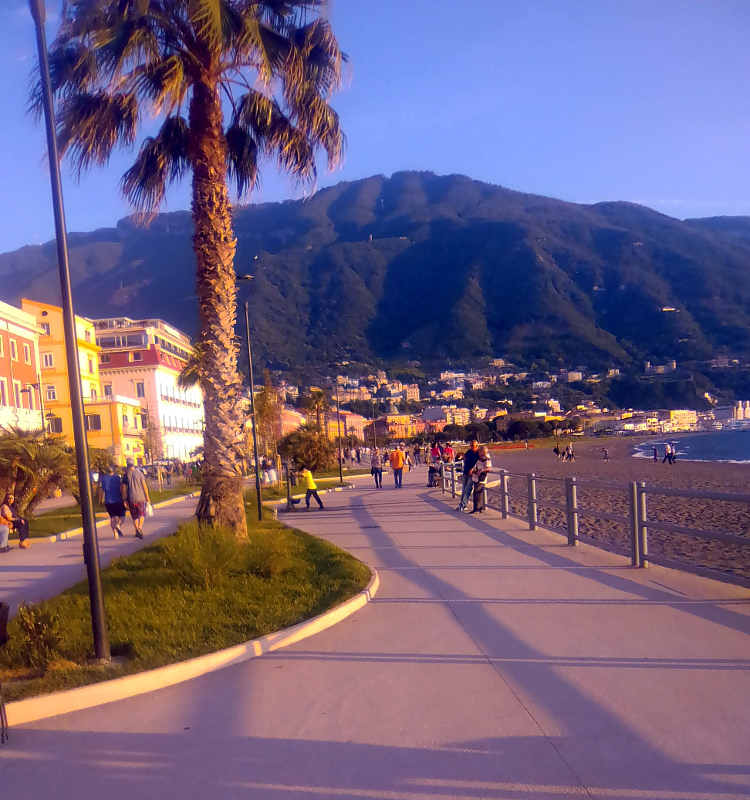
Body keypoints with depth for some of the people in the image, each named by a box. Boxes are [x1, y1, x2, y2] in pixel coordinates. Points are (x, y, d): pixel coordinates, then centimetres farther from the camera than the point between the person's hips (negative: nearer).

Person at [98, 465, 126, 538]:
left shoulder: (102, 478, 3)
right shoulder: (117, 478, -4)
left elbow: (101, 490, 5)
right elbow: (121, 489, -7)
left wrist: (100, 501, 14)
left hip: (108, 502, 2)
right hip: (118, 501, -2)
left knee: (112, 517, 12)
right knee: (122, 515, 10)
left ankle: (115, 532, 5)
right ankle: (118, 525, -20)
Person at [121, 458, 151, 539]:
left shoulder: (125, 475, 0)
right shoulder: (139, 474, -1)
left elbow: (124, 489, -2)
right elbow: (144, 486, -2)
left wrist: (125, 500, 4)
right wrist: (147, 497, 4)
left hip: (131, 499, 1)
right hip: (140, 498, -1)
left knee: (134, 516, 14)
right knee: (141, 514, 3)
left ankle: (137, 530, 16)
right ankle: (140, 528, -19)